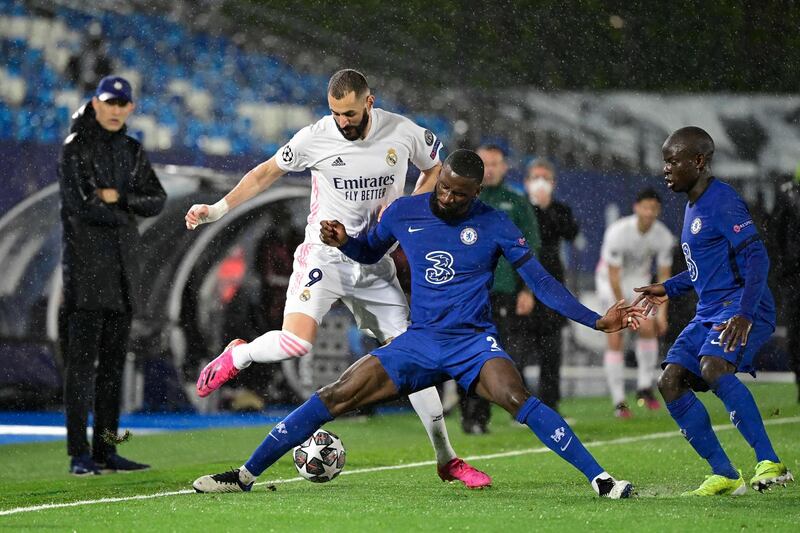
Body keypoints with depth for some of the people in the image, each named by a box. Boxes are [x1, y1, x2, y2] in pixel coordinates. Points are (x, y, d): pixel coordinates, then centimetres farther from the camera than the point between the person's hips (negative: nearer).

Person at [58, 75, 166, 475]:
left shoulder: (132, 151, 16)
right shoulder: (76, 148, -4)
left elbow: (157, 201, 8)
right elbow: (82, 205, -15)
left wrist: (118, 198, -9)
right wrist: (125, 216, -2)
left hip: (124, 266, 7)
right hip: (87, 264, -7)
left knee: (114, 362, 7)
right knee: (82, 361, -9)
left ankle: (105, 450, 11)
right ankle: (79, 454, -10)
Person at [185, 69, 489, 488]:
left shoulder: (403, 133, -5)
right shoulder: (315, 138, -9)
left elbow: (437, 170, 14)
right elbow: (266, 173, 7)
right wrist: (217, 209, -1)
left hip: (374, 264, 2)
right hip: (324, 254, -2)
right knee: (297, 341, -27)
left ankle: (446, 459, 10)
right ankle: (237, 356, 7)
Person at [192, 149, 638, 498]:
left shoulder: (494, 226, -5)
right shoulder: (404, 212, 4)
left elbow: (541, 282, -3)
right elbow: (370, 252, 22)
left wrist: (597, 321, -12)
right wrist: (343, 241, -2)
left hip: (475, 343, -3)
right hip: (419, 343, 3)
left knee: (517, 399, -32)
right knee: (334, 398, -8)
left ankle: (601, 480, -30)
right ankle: (246, 475, 0)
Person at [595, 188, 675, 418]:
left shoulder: (664, 237, -15)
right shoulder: (618, 232, -29)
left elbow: (664, 276, -5)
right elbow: (614, 276, -24)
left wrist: (662, 312, -11)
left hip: (640, 280, 4)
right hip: (611, 282, -4)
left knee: (649, 328, -16)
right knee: (614, 340, -12)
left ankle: (645, 388, 1)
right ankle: (619, 401, -7)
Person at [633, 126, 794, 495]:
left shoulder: (722, 201, -12)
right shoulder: (693, 206, 18)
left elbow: (757, 257, -21)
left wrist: (745, 313, -31)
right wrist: (669, 289, 30)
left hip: (742, 308, -10)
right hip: (709, 313, 10)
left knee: (713, 368, -34)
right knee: (670, 382, -3)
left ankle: (770, 463, -31)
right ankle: (724, 475, 0)